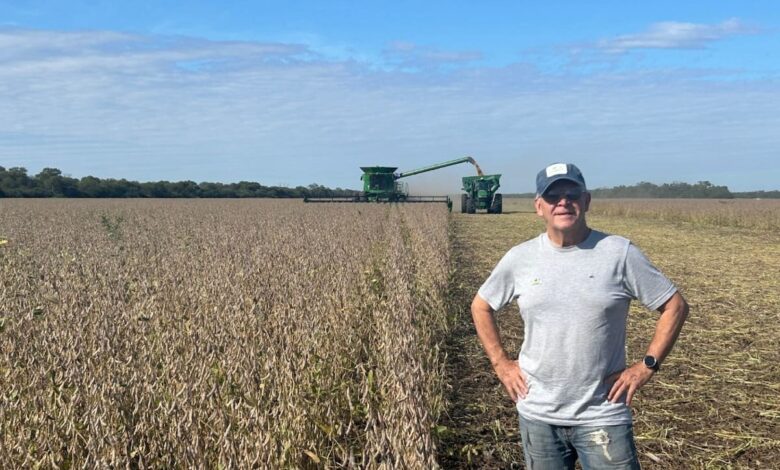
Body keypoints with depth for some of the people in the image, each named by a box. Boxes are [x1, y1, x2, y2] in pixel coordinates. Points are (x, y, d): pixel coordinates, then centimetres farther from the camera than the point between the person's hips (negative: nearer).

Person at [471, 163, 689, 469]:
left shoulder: (620, 253, -8)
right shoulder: (519, 258, -1)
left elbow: (675, 306, -1)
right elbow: (480, 307, 14)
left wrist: (646, 366, -6)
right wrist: (501, 363, 6)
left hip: (602, 417, -2)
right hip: (537, 415, 3)